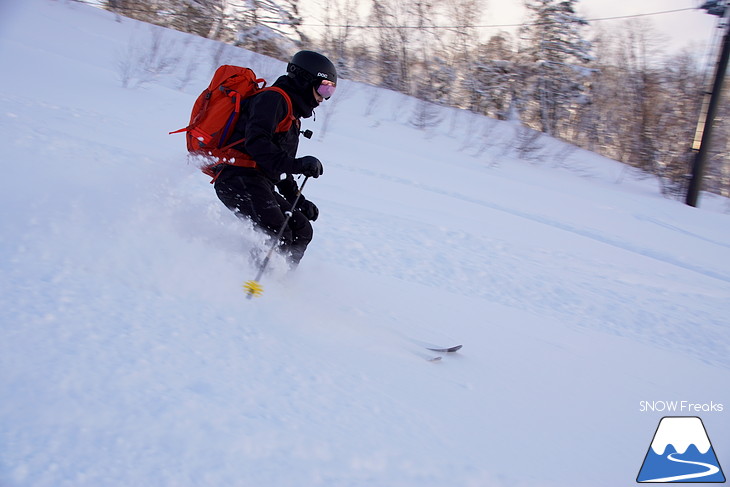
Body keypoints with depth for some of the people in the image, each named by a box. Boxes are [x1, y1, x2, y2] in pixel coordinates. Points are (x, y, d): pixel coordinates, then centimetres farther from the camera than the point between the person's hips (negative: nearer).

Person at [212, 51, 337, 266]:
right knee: (278, 237, -23)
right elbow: (256, 143, -21)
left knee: (302, 230, 2)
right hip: (239, 178, -10)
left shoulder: (293, 116, 27)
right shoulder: (272, 98, -4)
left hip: (260, 184, 10)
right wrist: (296, 164, -30)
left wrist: (299, 200, 22)